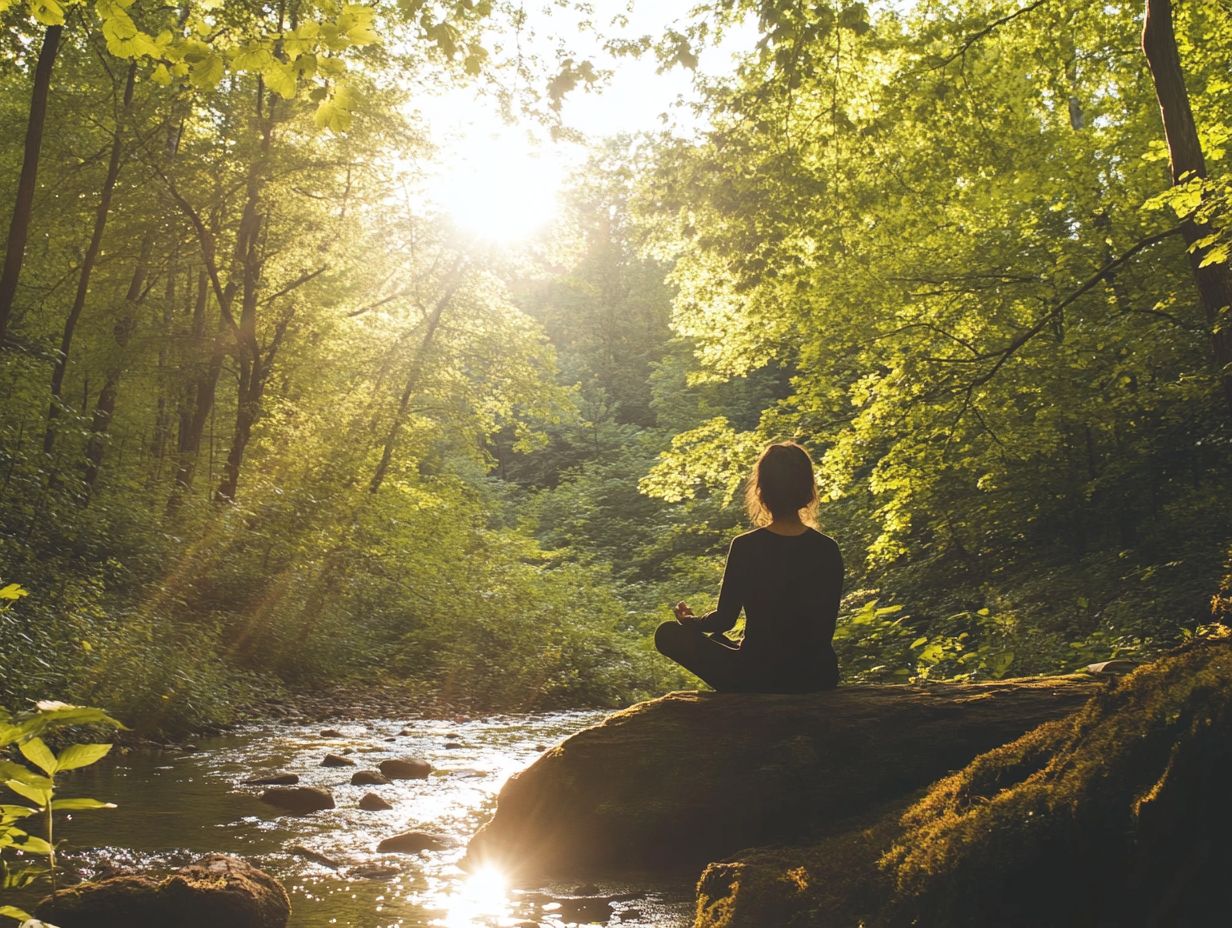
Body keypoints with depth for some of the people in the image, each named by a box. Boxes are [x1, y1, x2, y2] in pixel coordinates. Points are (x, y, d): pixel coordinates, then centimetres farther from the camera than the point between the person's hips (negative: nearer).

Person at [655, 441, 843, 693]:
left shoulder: (745, 547, -13)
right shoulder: (827, 550, -5)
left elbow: (724, 619, -5)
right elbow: (825, 627, 3)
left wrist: (689, 620, 17)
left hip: (758, 679, -5)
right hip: (818, 680, 6)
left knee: (669, 634, 11)